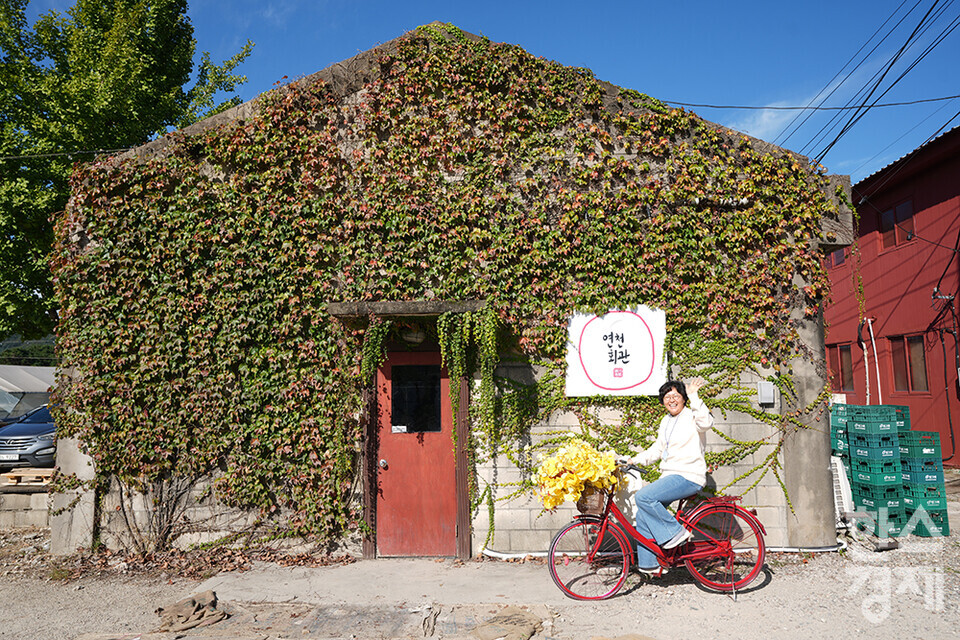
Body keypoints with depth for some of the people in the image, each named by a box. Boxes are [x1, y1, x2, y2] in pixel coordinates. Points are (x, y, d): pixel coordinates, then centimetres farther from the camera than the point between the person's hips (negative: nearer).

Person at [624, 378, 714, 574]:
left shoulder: (691, 417, -7)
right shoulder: (666, 422, 17)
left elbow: (706, 422, -32)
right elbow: (657, 449, 23)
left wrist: (693, 396, -32)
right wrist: (635, 460, 11)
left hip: (688, 477, -9)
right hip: (670, 477, 9)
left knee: (643, 497, -24)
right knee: (643, 515, 4)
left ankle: (676, 532, -9)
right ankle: (648, 564, 13)